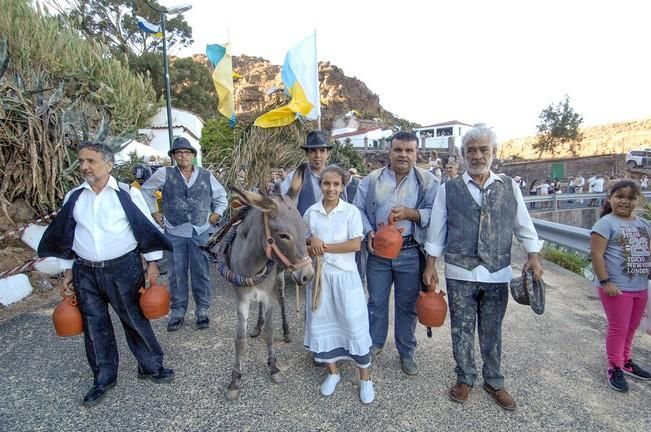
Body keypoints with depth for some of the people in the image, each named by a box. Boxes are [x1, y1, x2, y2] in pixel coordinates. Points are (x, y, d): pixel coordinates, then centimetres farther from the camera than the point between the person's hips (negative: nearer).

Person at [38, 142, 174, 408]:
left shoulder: (127, 193, -8)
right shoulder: (74, 197, 3)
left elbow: (147, 228, -4)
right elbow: (67, 234, 13)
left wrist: (152, 263, -4)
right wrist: (68, 270, 12)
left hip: (124, 269, -3)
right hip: (85, 273, 4)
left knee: (135, 321, 8)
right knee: (95, 326, 13)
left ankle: (151, 367, 28)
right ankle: (104, 379, 31)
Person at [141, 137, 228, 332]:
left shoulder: (206, 176, 4)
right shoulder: (164, 174, 0)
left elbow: (221, 196, 18)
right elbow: (145, 190, 14)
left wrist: (216, 214, 9)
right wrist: (155, 212, 9)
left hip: (201, 232, 1)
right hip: (175, 233, 0)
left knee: (201, 272, 5)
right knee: (177, 274, 6)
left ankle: (202, 310, 18)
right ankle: (177, 311, 21)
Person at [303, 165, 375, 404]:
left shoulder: (351, 211, -6)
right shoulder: (311, 212, 2)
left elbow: (355, 244, -15)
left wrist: (324, 246, -16)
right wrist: (312, 246, -14)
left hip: (345, 275, -3)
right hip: (319, 274, 3)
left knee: (354, 324, 3)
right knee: (321, 323, 11)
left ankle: (365, 378, 21)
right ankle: (332, 372, 32)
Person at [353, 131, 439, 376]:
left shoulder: (428, 181, -1)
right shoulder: (371, 180, 4)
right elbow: (358, 209, 3)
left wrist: (410, 213, -20)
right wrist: (368, 232, -12)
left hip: (410, 253, -1)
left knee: (407, 305, 12)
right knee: (376, 302, 14)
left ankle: (406, 352, 31)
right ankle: (374, 344, 36)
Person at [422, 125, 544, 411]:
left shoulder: (510, 187, 4)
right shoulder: (448, 190, -2)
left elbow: (524, 226, 9)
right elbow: (436, 231, 1)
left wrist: (533, 256, -2)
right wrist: (430, 266, 0)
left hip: (498, 273, 2)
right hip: (460, 273, -1)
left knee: (492, 331, 15)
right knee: (461, 330, 11)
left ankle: (494, 382, 35)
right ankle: (465, 378, 32)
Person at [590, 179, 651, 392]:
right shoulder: (606, 223, -13)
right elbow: (596, 254, -17)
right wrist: (605, 282, -20)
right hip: (617, 288, -7)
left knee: (631, 328, 18)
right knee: (619, 328, 2)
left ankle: (626, 361, 36)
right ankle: (614, 368, 17)